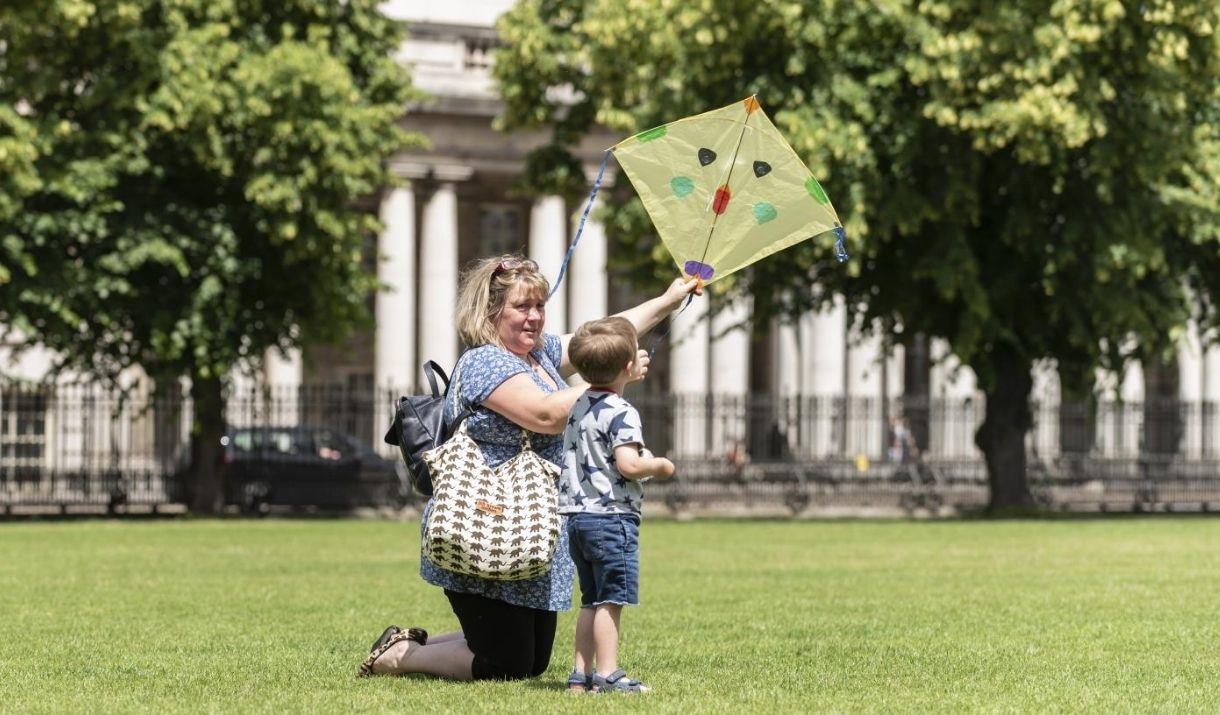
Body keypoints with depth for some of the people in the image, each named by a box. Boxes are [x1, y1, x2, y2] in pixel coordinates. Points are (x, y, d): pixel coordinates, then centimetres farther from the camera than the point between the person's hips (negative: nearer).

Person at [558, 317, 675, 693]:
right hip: (612, 516, -9)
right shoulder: (621, 413, -15)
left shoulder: (578, 407, 13)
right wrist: (658, 465, -5)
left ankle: (581, 674, 15)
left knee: (591, 600, 14)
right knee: (611, 599, -6)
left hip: (577, 516, 9)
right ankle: (607, 674, -8)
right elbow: (627, 464, -24)